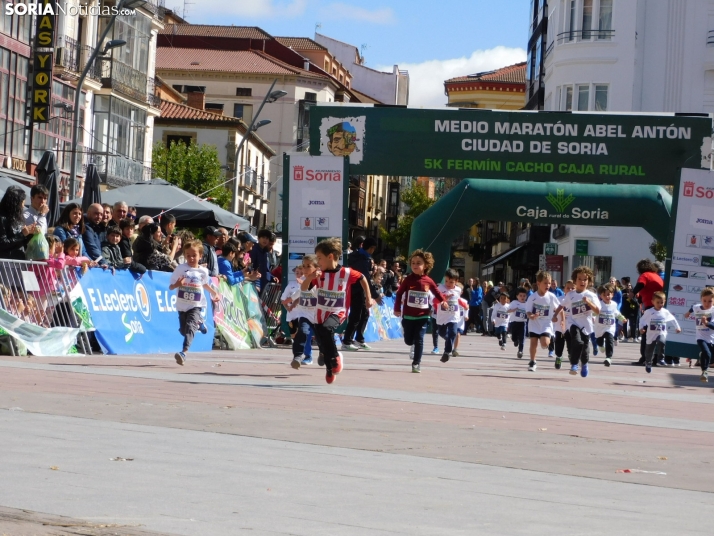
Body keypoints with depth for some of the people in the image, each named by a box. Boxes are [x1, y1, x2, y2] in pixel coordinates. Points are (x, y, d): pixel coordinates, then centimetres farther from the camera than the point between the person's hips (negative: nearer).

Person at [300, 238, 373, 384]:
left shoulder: (346, 273, -11)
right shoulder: (319, 274, -3)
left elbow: (362, 278, 6)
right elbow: (303, 288, -6)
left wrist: (368, 298, 9)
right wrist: (309, 277, -25)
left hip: (337, 313, -5)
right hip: (321, 313, 5)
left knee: (326, 329, -34)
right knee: (322, 344, 8)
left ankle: (335, 357, -13)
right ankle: (330, 369, 31)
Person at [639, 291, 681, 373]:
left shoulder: (665, 312, 0)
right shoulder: (648, 312, -6)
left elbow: (673, 319, 14)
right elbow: (642, 320, 0)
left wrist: (677, 327, 18)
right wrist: (641, 328, -12)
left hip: (662, 333, 0)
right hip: (651, 335, 0)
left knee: (661, 342, -32)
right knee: (649, 350, 8)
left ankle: (661, 358, -17)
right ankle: (648, 363, 33)